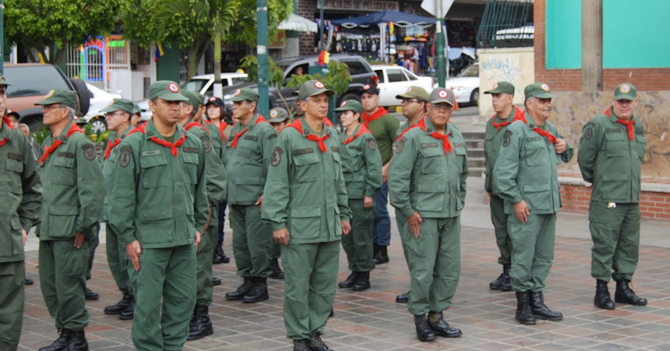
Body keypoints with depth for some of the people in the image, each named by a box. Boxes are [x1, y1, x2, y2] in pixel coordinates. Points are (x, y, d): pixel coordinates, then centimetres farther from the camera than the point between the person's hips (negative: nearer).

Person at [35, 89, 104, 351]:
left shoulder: (79, 143, -11)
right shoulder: (48, 144, 16)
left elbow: (93, 189, -15)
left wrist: (83, 226, -15)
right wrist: (40, 223, 17)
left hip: (69, 231, -9)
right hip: (48, 230, 9)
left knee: (68, 286, -5)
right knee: (49, 287, 12)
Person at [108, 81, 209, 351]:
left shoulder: (192, 144, 10)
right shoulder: (134, 144, -6)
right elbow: (122, 195, -7)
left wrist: (198, 226, 19)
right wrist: (128, 237, -9)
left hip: (184, 238, 5)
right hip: (149, 239, -5)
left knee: (184, 299, 9)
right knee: (148, 303, -2)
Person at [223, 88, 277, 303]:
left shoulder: (264, 130, -8)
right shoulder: (235, 131, 16)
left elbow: (272, 164, -13)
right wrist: (228, 192, 17)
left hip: (255, 198, -8)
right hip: (236, 197, 8)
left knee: (257, 243, -3)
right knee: (240, 243, 12)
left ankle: (260, 284, 5)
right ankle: (247, 281, 21)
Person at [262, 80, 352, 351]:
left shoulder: (332, 136, 11)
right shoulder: (289, 137, -7)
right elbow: (277, 184, -9)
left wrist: (344, 214, 19)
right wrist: (277, 223, -13)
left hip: (330, 226, 6)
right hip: (300, 227, -6)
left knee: (326, 285, 11)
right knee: (298, 285, 1)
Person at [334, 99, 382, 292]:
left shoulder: (366, 138, -8)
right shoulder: (340, 139, 14)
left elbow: (374, 167, -11)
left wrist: (369, 193, -13)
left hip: (360, 196, -7)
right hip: (344, 195, 7)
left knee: (361, 237, -2)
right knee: (346, 237, 10)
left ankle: (364, 274, 6)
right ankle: (354, 271, 20)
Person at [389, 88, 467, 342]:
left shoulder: (457, 137, 13)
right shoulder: (413, 137, -8)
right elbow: (397, 176, -11)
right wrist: (408, 211, -11)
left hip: (452, 216, 7)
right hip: (424, 215, -7)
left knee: (450, 269, 9)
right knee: (423, 269, -4)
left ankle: (437, 315, 20)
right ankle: (420, 319, 8)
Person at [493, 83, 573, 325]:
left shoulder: (551, 130, 14)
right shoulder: (517, 131, -10)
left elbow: (563, 158, 31)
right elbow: (503, 170, -14)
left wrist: (565, 148, 7)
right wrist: (516, 200, -16)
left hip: (550, 205, 8)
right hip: (526, 207, -8)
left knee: (544, 257, 12)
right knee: (523, 257, -2)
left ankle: (537, 302, 21)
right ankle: (523, 305, 7)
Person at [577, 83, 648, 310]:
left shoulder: (639, 126, 12)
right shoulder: (599, 125, -9)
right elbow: (584, 158, -5)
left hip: (633, 198, 7)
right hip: (607, 198, -7)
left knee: (630, 244, 11)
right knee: (605, 244, -4)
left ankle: (623, 287, 21)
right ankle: (601, 290, 4)